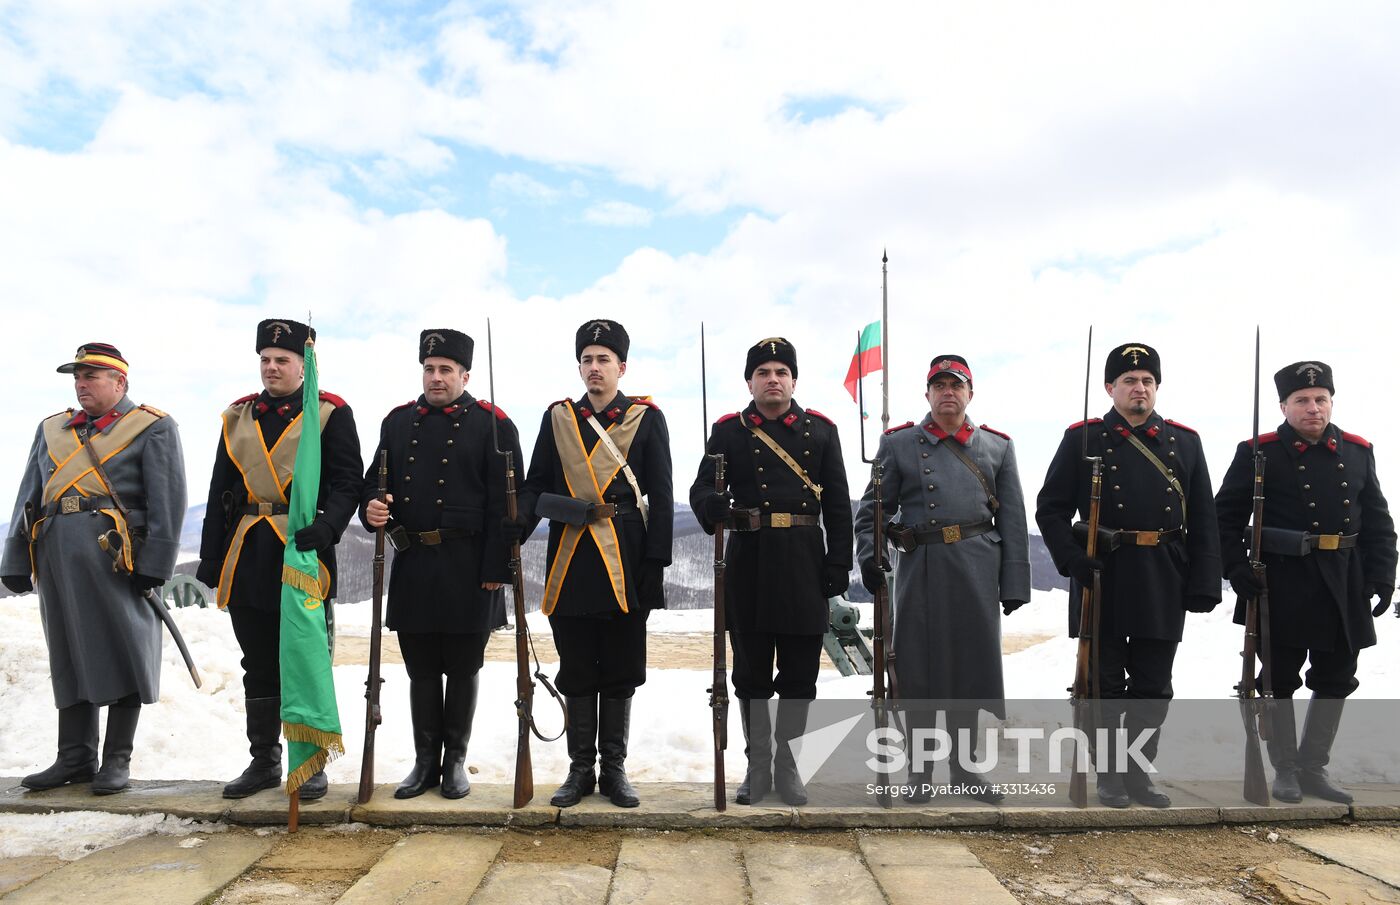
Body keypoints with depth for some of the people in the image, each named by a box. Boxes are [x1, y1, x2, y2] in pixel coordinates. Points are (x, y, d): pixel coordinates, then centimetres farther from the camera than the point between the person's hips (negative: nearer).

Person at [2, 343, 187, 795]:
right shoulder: (51, 429, 20)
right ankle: (75, 758, 19)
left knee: (122, 653, -1)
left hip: (115, 555, -6)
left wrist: (155, 563, -13)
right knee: (69, 656, 10)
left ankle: (117, 760, 8)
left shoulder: (153, 428, 3)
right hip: (58, 555, 6)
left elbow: (168, 500, -5)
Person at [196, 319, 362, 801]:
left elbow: (348, 483, -6)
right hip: (248, 557, 5)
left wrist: (326, 528, -23)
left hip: (304, 553, -4)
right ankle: (264, 760, 25)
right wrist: (211, 557, 9)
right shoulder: (237, 417, 12)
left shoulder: (331, 413, -1)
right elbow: (220, 492, 13)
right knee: (259, 666, 12)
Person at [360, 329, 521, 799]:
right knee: (421, 670, 12)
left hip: (468, 570, -3)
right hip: (412, 567, 4)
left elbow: (503, 504, -7)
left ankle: (455, 761, 24)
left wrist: (496, 569, -12)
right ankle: (426, 762, 25)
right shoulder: (398, 421, 11)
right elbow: (375, 480, 14)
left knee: (462, 669, 9)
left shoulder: (492, 424, -2)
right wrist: (372, 507, -10)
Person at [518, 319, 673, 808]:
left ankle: (614, 769, 22)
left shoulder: (647, 418, 2)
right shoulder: (557, 417, 8)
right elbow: (535, 489, 8)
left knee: (620, 672, 8)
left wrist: (655, 564, -8)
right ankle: (581, 769, 22)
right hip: (570, 562, 2)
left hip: (625, 563, -1)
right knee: (576, 672, 9)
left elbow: (660, 497, -1)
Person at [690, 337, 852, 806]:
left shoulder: (821, 430, 7)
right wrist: (716, 506, -28)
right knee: (751, 673, 9)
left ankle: (786, 763, 24)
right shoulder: (728, 431, 4)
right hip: (748, 565, 0)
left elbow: (837, 505, 5)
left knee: (800, 675, 7)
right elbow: (702, 489, -4)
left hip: (805, 567, 1)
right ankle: (758, 764, 24)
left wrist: (838, 566, -1)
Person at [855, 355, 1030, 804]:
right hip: (919, 569, -1)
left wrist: (1015, 583, 3)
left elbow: (1013, 519, 8)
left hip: (977, 572, 2)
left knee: (972, 665, 7)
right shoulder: (898, 443, 7)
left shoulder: (998, 446, 11)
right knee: (917, 669, 3)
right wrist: (869, 555, -11)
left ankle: (964, 767, 24)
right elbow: (872, 508, 6)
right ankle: (918, 770, 19)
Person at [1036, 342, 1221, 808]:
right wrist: (1072, 559, -14)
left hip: (1164, 587, 3)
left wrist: (1204, 585, 1)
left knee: (1153, 687, 10)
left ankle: (1138, 772, 24)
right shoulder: (1083, 439, 0)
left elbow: (1204, 520, 7)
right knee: (1105, 684, 6)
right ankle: (1109, 774, 20)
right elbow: (1051, 509, -1)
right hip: (1103, 579, -3)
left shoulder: (1185, 442, 9)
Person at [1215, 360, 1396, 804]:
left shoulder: (1358, 451, 8)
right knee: (1279, 677, 5)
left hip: (1344, 586, 5)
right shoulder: (1258, 453, -5)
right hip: (1283, 584, -4)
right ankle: (1285, 771, 19)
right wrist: (1236, 567, -14)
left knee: (1336, 677, 12)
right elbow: (1226, 516, -5)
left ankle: (1313, 768, 27)